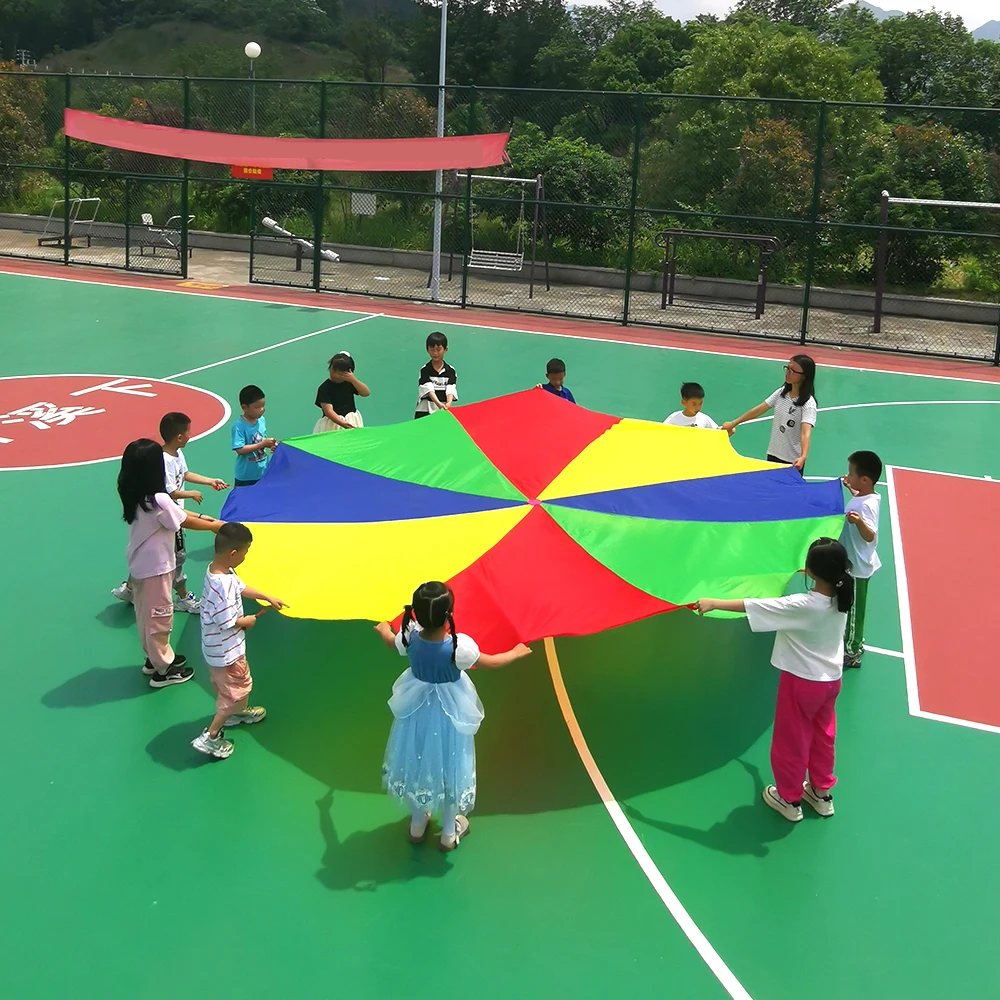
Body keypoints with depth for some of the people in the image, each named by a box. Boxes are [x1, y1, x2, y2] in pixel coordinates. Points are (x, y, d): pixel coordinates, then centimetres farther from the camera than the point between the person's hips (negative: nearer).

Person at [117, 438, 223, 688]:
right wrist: (215, 525, 1)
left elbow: (174, 513, 8)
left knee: (145, 615, 22)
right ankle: (163, 669, 20)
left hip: (139, 565, 9)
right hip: (155, 567, -9)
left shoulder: (133, 497, -3)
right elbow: (186, 522, -15)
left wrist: (200, 517, 7)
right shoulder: (158, 500, -29)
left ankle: (154, 657, 40)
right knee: (158, 616, 6)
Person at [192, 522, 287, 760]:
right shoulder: (223, 585, -36)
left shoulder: (218, 570, -6)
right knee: (239, 689, 6)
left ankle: (234, 713, 54)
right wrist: (247, 621, -10)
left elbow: (241, 588, 12)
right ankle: (210, 737, 11)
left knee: (224, 685, 30)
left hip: (217, 648, 9)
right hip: (226, 651, -9)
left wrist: (268, 598, 17)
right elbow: (228, 622, -30)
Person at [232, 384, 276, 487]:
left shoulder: (262, 420, 0)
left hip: (263, 472, 6)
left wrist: (270, 445, -8)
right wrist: (262, 444, -25)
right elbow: (240, 450, -25)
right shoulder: (239, 426, -19)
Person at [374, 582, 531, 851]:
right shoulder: (459, 646, -33)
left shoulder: (410, 637, -23)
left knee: (416, 762, 24)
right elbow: (492, 662, -14)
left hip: (417, 709, 3)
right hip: (450, 714, -3)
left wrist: (383, 628, 27)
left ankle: (417, 825, 44)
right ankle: (449, 833, 37)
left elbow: (391, 642, 3)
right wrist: (516, 653, 6)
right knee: (449, 765, 18)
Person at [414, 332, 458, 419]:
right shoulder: (424, 370, -4)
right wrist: (438, 404, -34)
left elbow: (450, 390, -10)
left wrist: (448, 403, -32)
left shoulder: (451, 371, 1)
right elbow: (429, 390, -16)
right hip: (424, 413, -1)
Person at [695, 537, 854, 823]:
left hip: (802, 681, -6)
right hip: (831, 679, 7)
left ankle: (790, 799, 31)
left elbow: (752, 607, -29)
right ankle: (821, 793, 41)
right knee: (823, 736, 24)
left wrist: (714, 604, -21)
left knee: (791, 740, 14)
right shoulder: (841, 597, -12)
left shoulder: (802, 606, -32)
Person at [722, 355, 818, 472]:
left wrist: (803, 457, -47)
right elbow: (759, 410, 8)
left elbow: (805, 433, -31)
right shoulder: (781, 393, 1)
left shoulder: (808, 404, -18)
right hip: (773, 454, 6)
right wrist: (733, 423, 11)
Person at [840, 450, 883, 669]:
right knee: (851, 607, 25)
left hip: (857, 567, -10)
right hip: (855, 562, 10)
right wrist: (852, 489, 26)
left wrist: (859, 521, -54)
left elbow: (871, 536, -38)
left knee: (854, 609, 7)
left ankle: (851, 653, 22)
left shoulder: (866, 506, -30)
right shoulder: (868, 497, -2)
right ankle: (854, 642, 42)